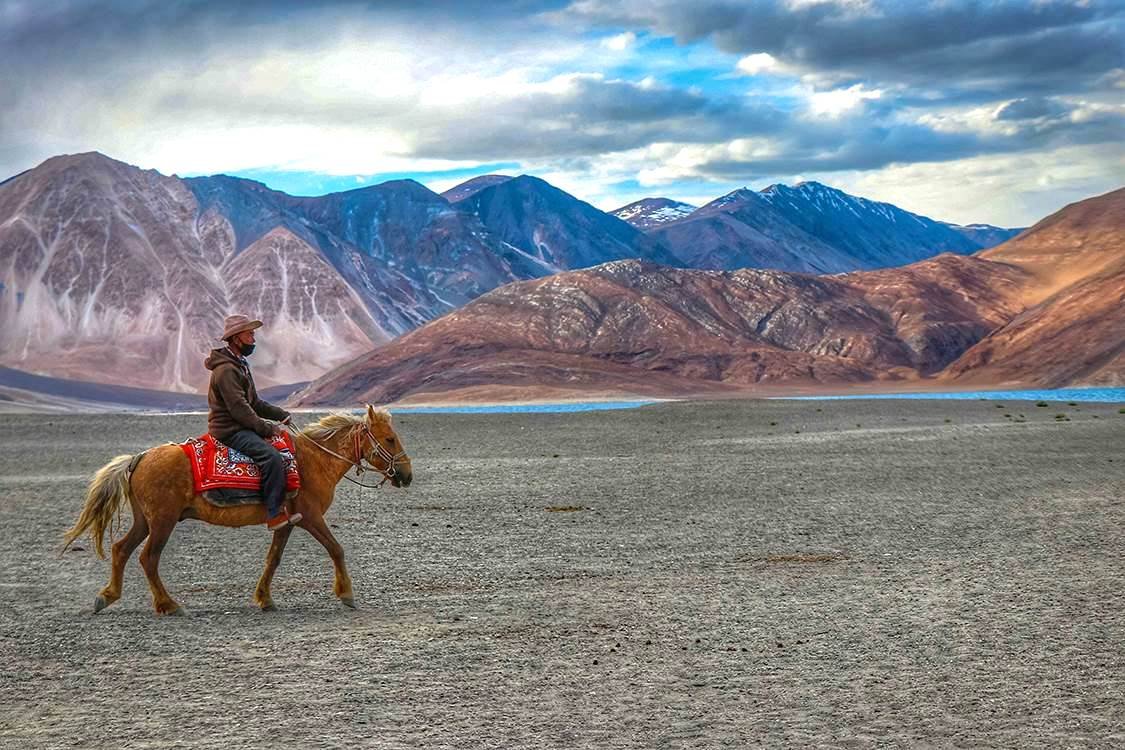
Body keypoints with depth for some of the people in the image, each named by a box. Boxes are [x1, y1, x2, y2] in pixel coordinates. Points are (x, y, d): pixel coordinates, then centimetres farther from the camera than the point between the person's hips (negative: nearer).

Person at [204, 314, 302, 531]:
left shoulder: (240, 365, 18)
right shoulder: (225, 369, -16)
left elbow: (255, 403, 23)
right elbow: (239, 408, -22)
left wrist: (281, 415, 11)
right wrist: (267, 428, -19)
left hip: (240, 427, 11)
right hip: (229, 430, -11)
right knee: (272, 456, -26)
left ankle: (279, 507, 9)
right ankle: (275, 514, -27)